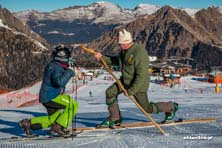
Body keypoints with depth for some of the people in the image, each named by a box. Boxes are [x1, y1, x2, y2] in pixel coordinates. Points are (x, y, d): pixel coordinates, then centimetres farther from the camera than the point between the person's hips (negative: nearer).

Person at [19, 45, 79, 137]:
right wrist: (69, 72, -27)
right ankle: (59, 126, -10)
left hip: (48, 97, 11)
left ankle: (28, 123, 21)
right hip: (51, 97, -11)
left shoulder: (53, 65, 14)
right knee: (73, 105, -15)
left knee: (53, 119, 24)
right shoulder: (56, 67, -18)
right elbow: (59, 82, -35)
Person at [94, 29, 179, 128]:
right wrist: (102, 57, 4)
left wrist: (131, 90, -28)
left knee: (146, 108, 6)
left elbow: (141, 76, -29)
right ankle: (115, 119, 8)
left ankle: (171, 107, 29)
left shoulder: (139, 53, -31)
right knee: (110, 92, -5)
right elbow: (117, 61, 16)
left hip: (138, 84, -8)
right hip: (125, 80, 8)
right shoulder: (124, 50, -4)